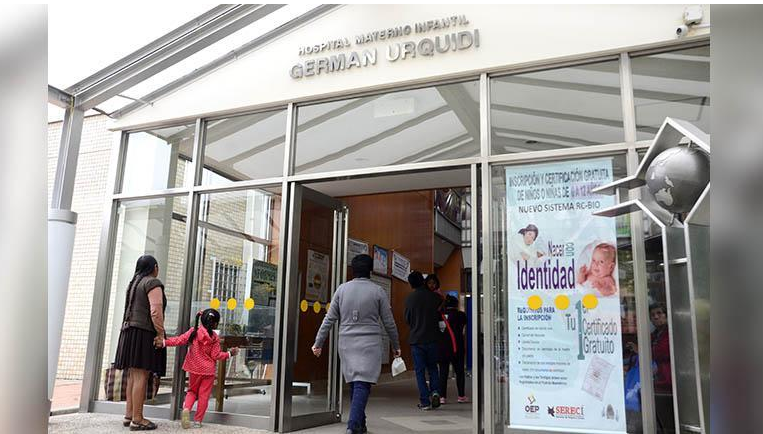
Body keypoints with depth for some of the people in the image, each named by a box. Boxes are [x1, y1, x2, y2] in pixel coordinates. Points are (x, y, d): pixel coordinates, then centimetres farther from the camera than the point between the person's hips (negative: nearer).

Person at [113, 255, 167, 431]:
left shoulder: (134, 283, 20)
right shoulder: (153, 282, -8)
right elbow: (156, 311, -18)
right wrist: (161, 334, -12)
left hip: (130, 331, 9)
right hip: (144, 333, -9)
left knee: (133, 376, 12)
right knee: (141, 376, -9)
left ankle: (129, 415, 15)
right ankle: (137, 420, -8)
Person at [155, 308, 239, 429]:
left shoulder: (193, 331, -6)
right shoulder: (214, 338, -11)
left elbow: (180, 340, -14)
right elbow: (216, 355, -9)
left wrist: (164, 342, -15)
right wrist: (229, 354, 2)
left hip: (194, 369, 3)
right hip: (208, 370, -2)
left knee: (192, 391, 20)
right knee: (203, 395, 8)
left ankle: (186, 409, -7)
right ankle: (198, 420, 9)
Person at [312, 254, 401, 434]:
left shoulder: (342, 289, 4)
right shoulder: (378, 291, -2)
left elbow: (329, 319, 4)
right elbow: (389, 322, 2)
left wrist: (318, 343, 11)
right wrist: (396, 346, 14)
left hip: (347, 343, 3)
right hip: (369, 345, -3)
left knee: (354, 384, 15)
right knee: (362, 385, -5)